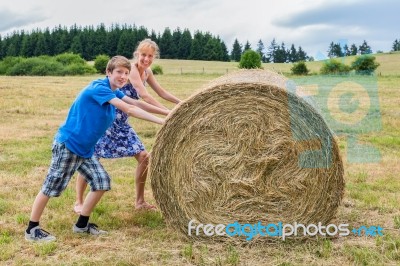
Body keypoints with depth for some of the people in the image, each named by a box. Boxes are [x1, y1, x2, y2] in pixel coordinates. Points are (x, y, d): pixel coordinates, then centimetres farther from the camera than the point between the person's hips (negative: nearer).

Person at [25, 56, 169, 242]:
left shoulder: (114, 92, 8)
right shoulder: (99, 87, -19)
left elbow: (137, 104, 5)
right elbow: (129, 109, -26)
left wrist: (168, 113, 0)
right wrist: (161, 121, -27)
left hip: (85, 149, 9)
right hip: (67, 144, -9)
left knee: (102, 181, 5)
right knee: (52, 187, 0)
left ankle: (81, 224, 18)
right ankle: (32, 229, 16)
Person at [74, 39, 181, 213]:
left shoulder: (147, 72, 7)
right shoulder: (131, 69, -18)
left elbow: (162, 93, 13)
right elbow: (145, 96, -26)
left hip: (121, 122, 8)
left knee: (144, 156, 1)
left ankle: (139, 201, 13)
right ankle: (79, 202, 13)